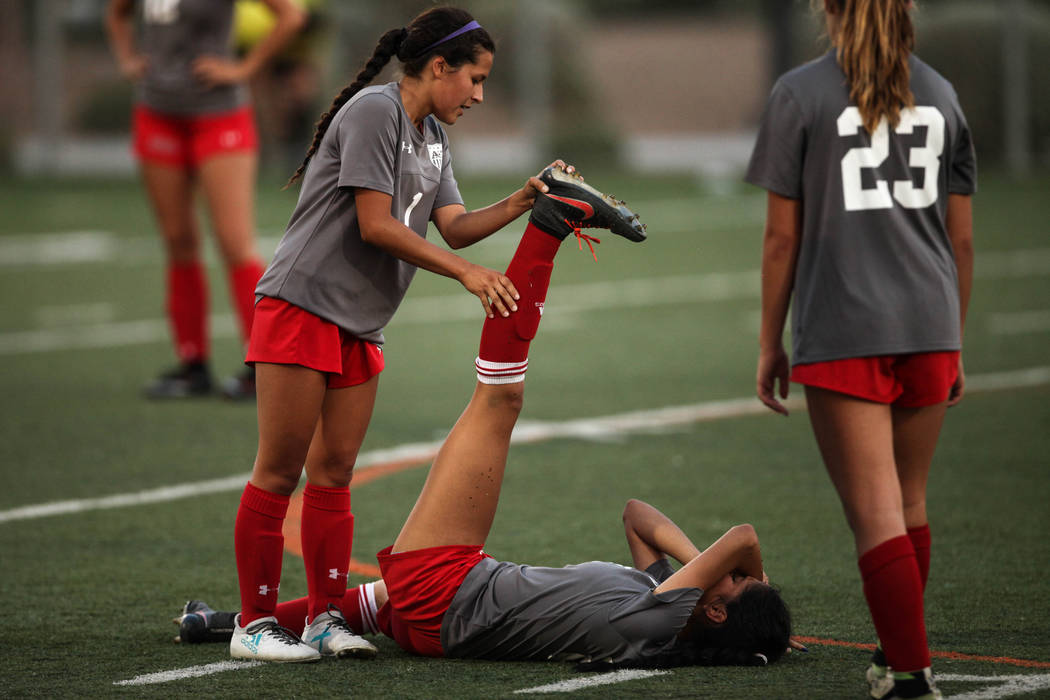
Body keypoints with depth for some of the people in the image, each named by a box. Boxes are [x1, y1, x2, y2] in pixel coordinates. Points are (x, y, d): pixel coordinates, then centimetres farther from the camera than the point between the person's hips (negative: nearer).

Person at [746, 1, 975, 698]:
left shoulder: (800, 93, -2)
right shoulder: (940, 94, 10)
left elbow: (782, 235, -3)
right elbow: (962, 239, 12)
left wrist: (770, 343, 5)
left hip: (843, 333, -4)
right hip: (929, 327, 4)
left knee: (876, 516, -5)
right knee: (910, 502, 18)